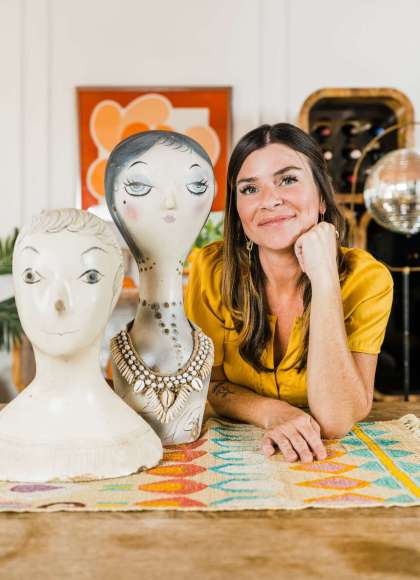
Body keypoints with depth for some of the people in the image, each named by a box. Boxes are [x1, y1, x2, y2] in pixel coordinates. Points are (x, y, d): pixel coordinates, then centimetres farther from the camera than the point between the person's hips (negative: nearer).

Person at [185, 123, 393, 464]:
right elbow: (208, 382, -3)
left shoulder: (366, 278, -16)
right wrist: (273, 413, -23)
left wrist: (323, 277, -29)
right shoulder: (214, 269, -13)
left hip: (327, 458, -1)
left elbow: (335, 422, -23)